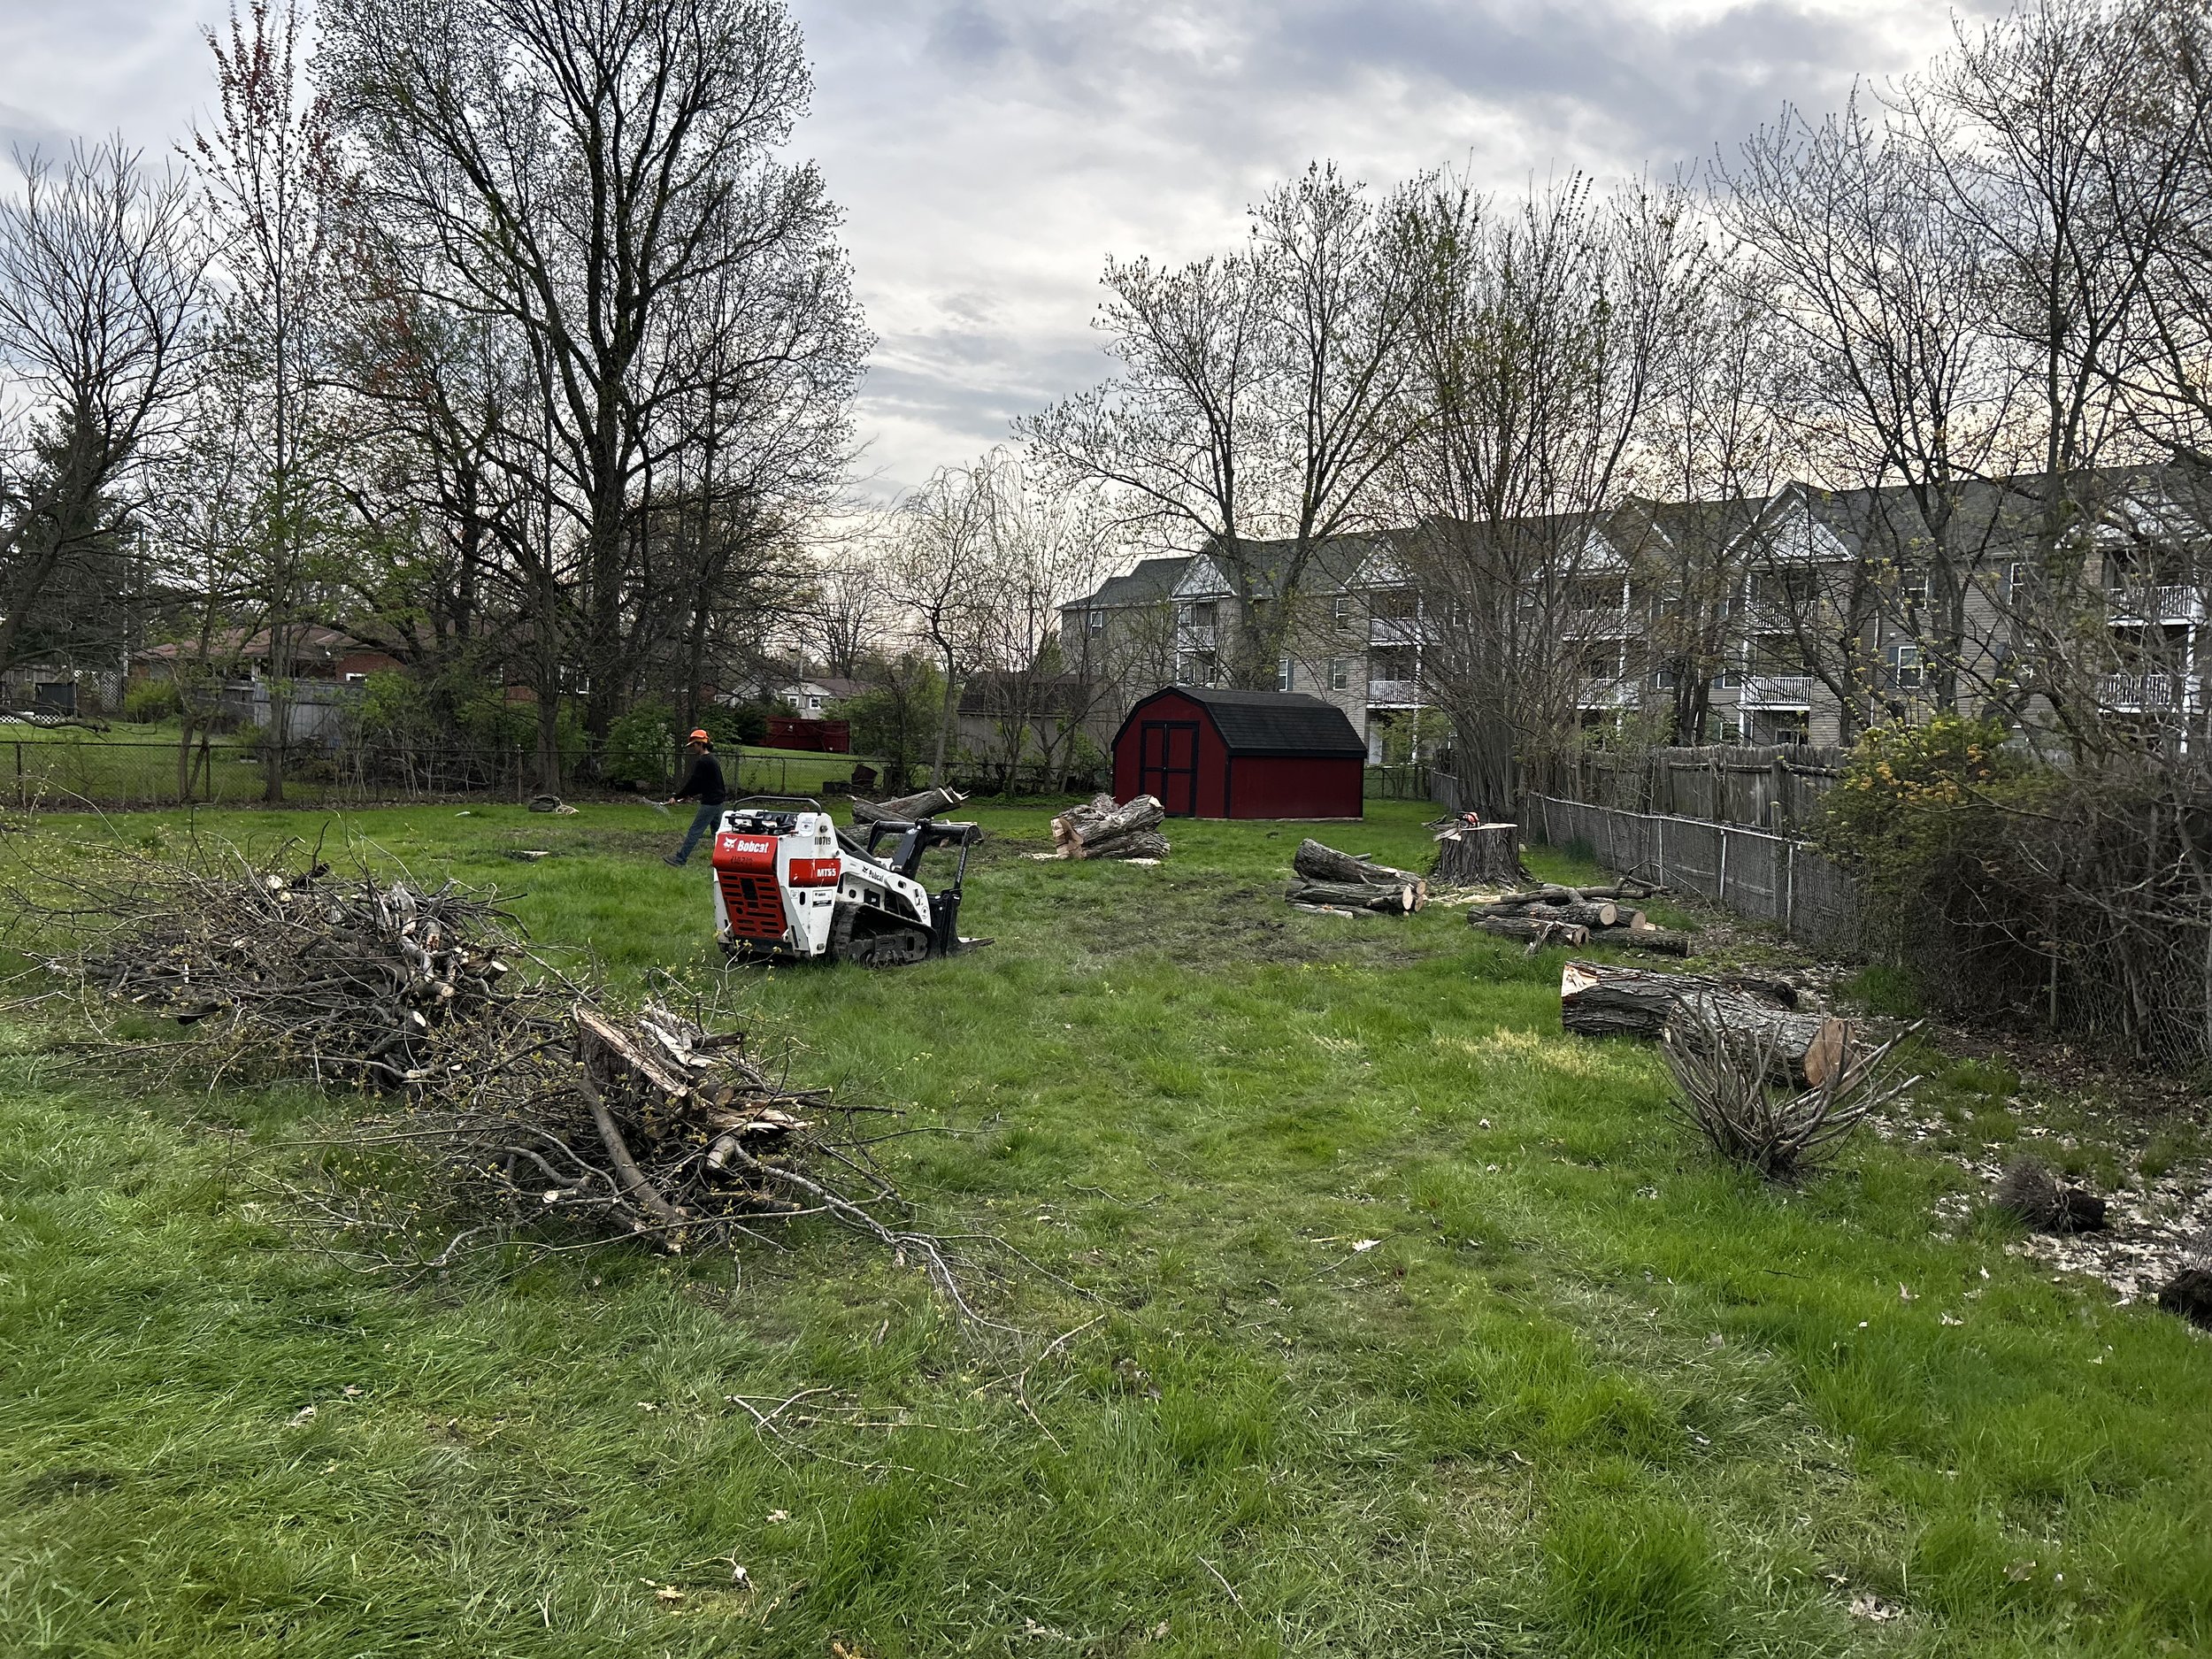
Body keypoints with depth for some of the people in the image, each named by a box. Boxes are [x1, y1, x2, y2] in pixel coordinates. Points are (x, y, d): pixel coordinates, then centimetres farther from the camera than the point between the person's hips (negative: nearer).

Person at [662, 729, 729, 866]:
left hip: (709, 802, -9)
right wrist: (690, 794, 20)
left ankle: (679, 859, -1)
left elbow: (692, 782, -16)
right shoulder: (713, 760, 14)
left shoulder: (702, 761, -16)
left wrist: (676, 797, -10)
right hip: (718, 800, 9)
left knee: (694, 832, -4)